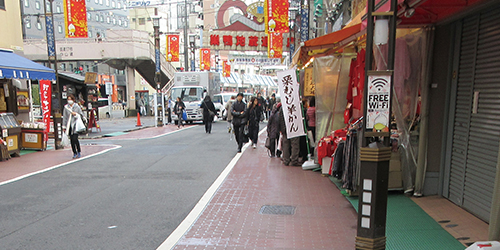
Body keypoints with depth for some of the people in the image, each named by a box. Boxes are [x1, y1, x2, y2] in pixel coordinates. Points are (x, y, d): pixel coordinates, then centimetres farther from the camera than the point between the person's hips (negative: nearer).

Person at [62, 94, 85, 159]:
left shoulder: (77, 106, 1)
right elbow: (64, 117, 10)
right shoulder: (66, 107, 8)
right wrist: (64, 126, 9)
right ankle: (74, 153, 13)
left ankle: (79, 152, 4)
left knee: (75, 139, -12)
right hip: (69, 125, 3)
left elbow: (81, 115, 6)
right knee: (72, 140, 4)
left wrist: (76, 114, -14)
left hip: (75, 124, -3)